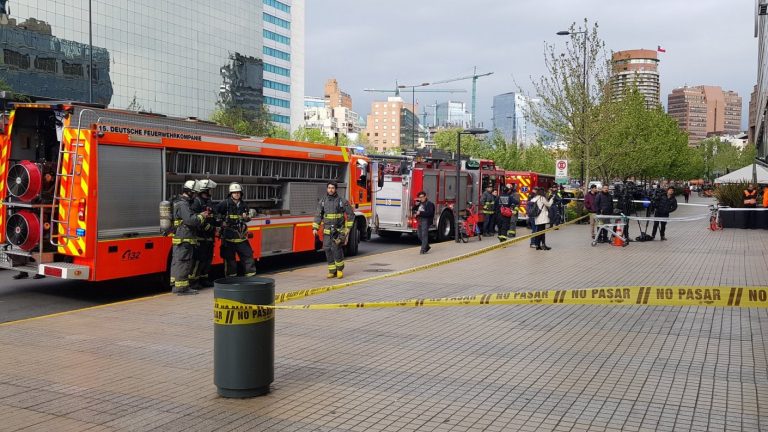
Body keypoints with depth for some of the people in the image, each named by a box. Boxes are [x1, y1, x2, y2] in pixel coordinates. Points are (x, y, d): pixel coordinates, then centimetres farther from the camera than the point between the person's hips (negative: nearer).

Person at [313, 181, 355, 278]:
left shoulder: (342, 201, -3)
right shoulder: (322, 201, 6)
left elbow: (350, 214, 2)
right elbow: (318, 215, 8)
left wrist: (348, 228, -1)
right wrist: (315, 228, -1)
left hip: (338, 230, -3)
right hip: (327, 231, 3)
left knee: (336, 248, -17)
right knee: (328, 249, 1)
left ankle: (340, 269, 0)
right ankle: (332, 271, 12)